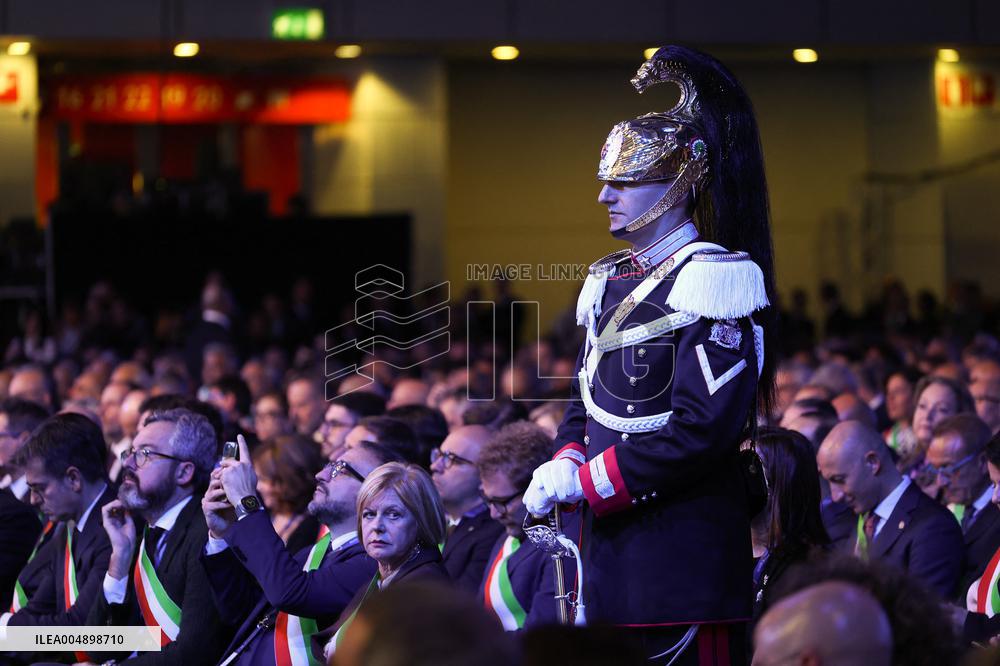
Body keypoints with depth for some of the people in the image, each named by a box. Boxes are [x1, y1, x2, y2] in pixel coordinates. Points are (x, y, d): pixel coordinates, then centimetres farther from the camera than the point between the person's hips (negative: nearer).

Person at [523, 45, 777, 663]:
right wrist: (565, 464, -1)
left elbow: (705, 428, -20)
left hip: (685, 553, -8)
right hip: (612, 546, 8)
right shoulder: (612, 282, 15)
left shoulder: (712, 280, -12)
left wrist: (585, 480, -17)